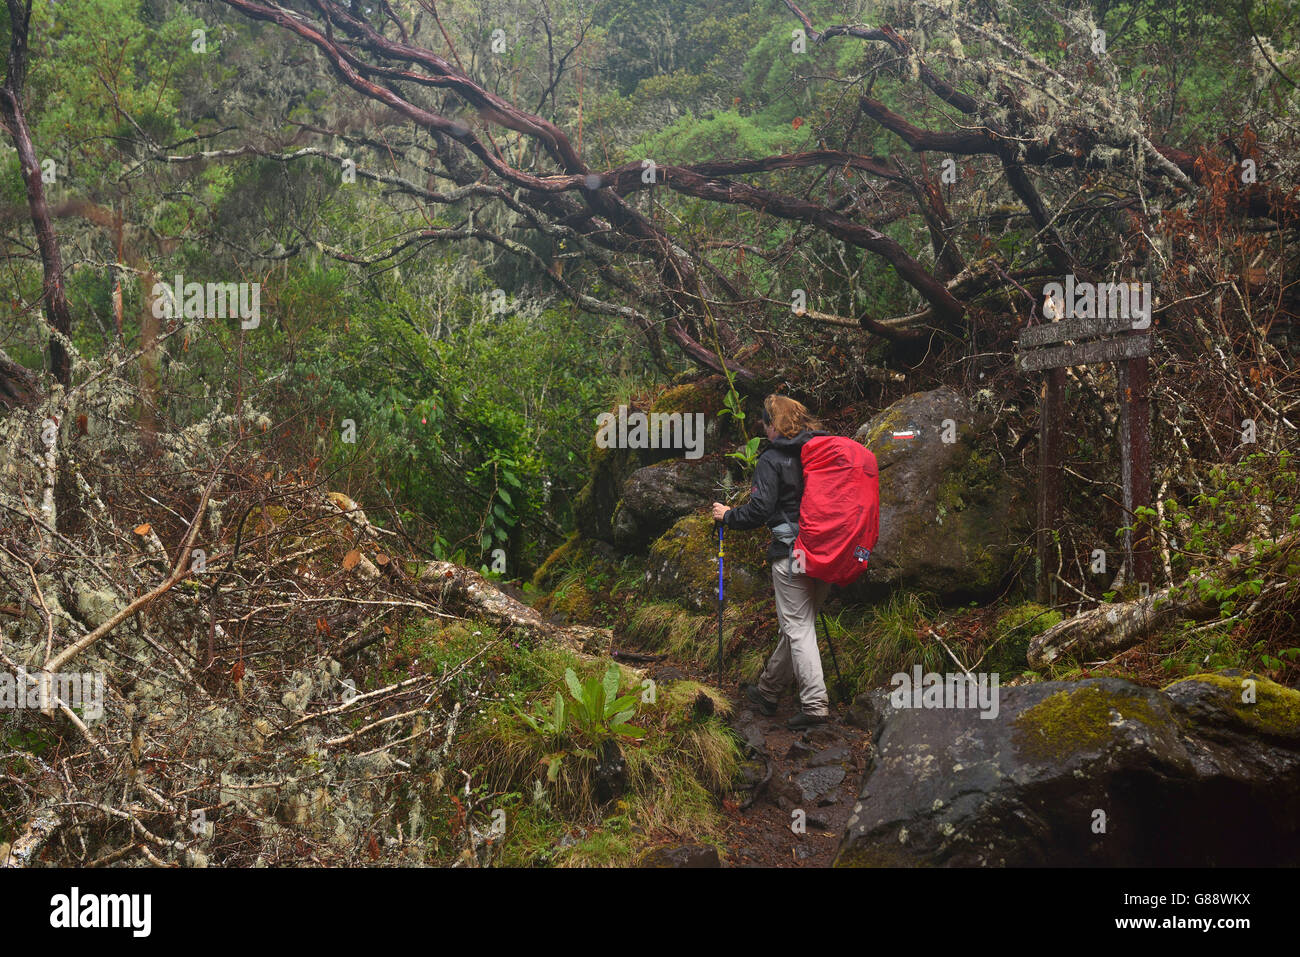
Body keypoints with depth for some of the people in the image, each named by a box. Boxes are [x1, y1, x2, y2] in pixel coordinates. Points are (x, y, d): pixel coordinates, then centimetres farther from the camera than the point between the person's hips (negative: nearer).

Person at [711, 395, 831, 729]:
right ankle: (768, 690, 30)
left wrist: (728, 515, 6)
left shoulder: (772, 460, -8)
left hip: (791, 554, -7)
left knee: (798, 628, -3)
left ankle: (815, 704, -10)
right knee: (799, 622, 15)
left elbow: (759, 511, -13)